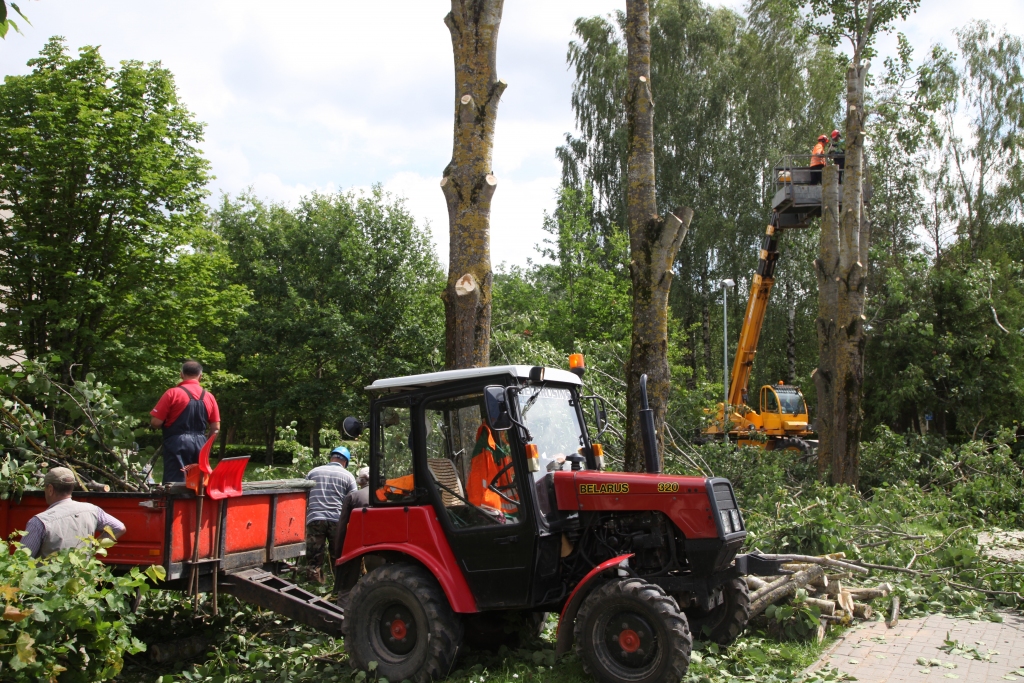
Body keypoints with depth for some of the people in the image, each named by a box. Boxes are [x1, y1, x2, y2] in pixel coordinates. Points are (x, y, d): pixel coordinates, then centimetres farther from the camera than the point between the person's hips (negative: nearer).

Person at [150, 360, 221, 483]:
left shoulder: (173, 393, -6)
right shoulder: (209, 396, 7)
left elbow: (156, 422, -8)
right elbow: (216, 427, 7)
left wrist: (167, 425, 13)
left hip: (177, 442, -4)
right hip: (200, 444, 4)